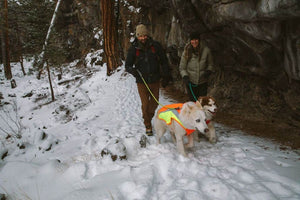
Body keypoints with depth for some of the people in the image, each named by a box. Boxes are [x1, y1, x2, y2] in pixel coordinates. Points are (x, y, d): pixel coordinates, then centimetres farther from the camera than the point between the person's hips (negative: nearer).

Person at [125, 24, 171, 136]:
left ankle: (148, 117, 42)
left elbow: (164, 62, 6)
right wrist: (133, 70, -22)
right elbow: (127, 65, 1)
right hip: (142, 82, -2)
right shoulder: (133, 49, -5)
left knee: (154, 103, 14)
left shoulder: (155, 46, -3)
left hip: (155, 80, 2)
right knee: (145, 104, 0)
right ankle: (148, 126, 17)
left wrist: (166, 76, 3)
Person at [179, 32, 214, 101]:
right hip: (191, 82, 0)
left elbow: (210, 64, 8)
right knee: (192, 102, 9)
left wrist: (208, 71, -11)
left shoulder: (206, 50, -5)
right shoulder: (187, 51, -5)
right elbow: (182, 68, 1)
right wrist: (185, 76, -14)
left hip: (203, 82, 0)